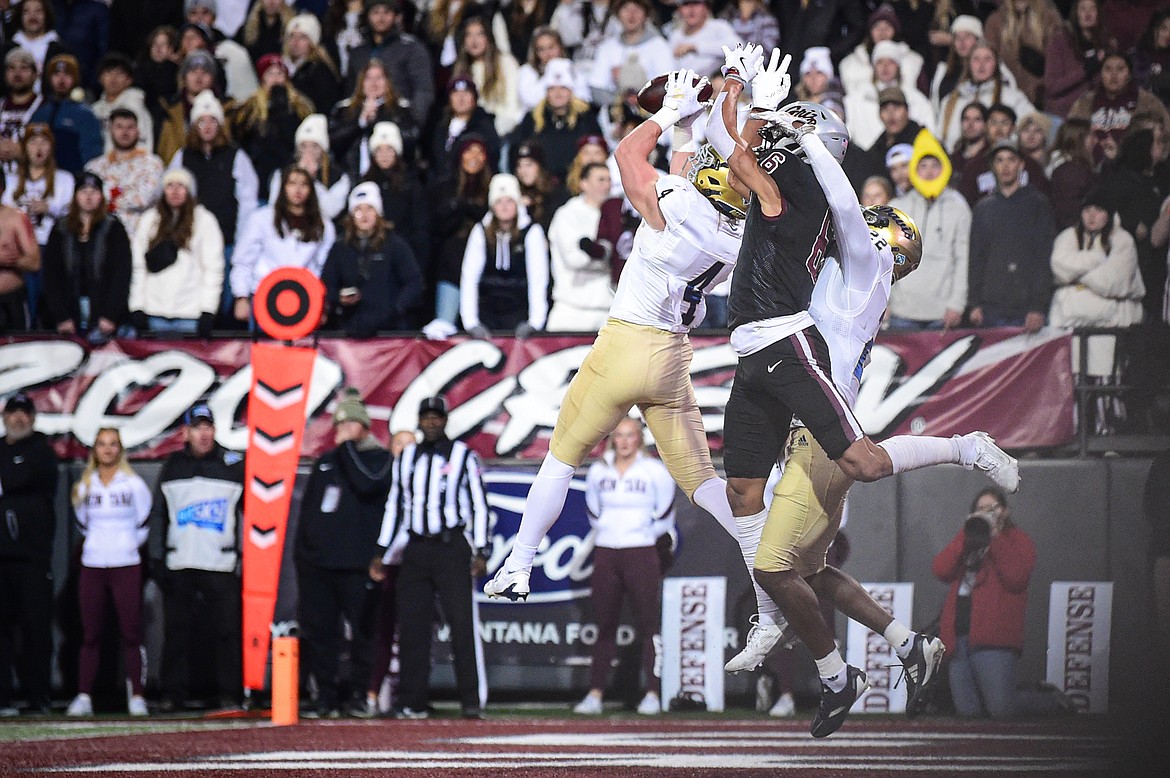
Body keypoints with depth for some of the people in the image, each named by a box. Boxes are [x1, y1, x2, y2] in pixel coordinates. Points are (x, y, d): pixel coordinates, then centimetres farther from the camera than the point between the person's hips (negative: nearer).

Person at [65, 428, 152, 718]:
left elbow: (143, 525, 8)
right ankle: (83, 696, 1)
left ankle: (136, 697, -2)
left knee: (130, 633, -5)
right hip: (91, 567, 2)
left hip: (126, 566, -2)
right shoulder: (85, 486, 8)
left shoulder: (134, 485, 1)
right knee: (90, 634, 1)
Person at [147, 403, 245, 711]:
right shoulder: (172, 468, 10)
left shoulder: (234, 466, 2)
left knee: (227, 630, -4)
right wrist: (156, 558, 8)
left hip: (221, 566, -2)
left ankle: (229, 694, 2)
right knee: (177, 630, 4)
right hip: (179, 565, 2)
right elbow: (158, 515, 14)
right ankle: (173, 694, 10)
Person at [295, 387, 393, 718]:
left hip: (357, 565, -6)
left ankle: (360, 692, 0)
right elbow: (308, 508, 25)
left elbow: (366, 483, -19)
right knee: (317, 629, 2)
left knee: (364, 629, -5)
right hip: (317, 563, 6)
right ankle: (325, 695, 6)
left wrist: (348, 446, -9)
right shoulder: (326, 462, 22)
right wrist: (301, 550, 19)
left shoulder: (378, 458, 4)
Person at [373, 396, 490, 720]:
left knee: (463, 624, -10)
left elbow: (479, 505, 1)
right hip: (415, 548, 4)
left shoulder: (463, 456, 2)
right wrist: (382, 554, 15)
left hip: (452, 547, -4)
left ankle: (473, 701, -8)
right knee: (411, 627, 2)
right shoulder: (406, 458, 13)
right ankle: (412, 702, 6)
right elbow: (395, 506, 19)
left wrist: (480, 552, -7)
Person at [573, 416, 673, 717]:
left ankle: (652, 693, -5)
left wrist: (639, 536, 10)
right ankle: (595, 693, 4)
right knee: (605, 625, 4)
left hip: (642, 553, -3)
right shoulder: (598, 472, 7)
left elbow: (663, 516, 4)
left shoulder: (655, 472, -2)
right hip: (605, 553, 3)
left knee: (649, 624, -5)